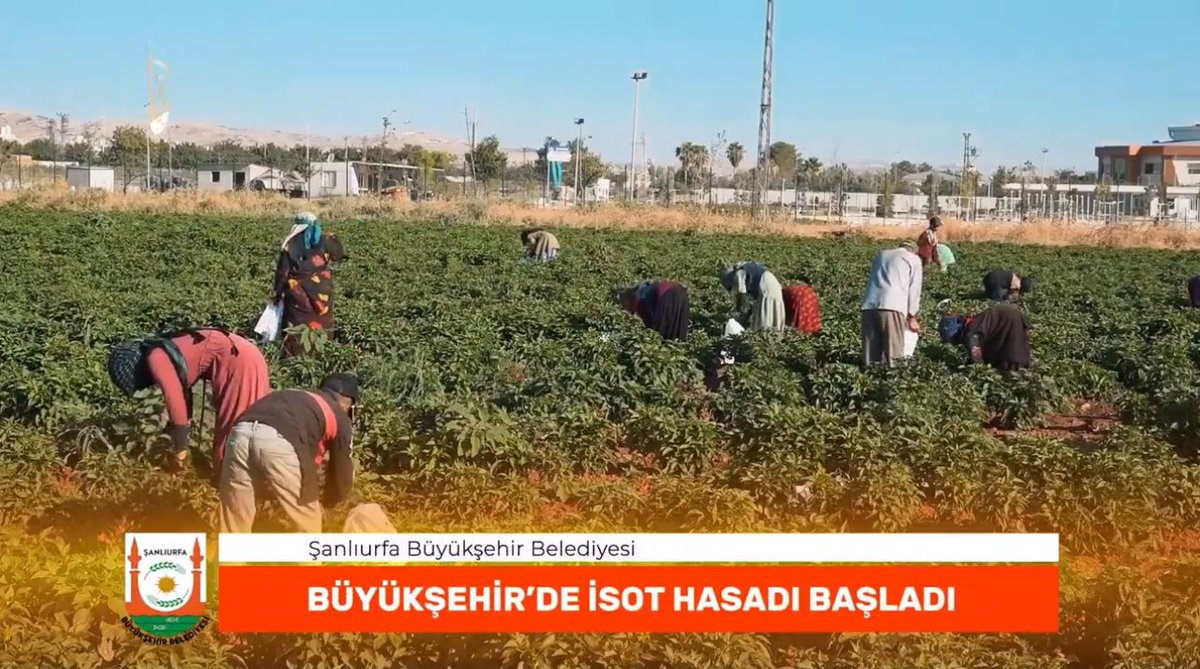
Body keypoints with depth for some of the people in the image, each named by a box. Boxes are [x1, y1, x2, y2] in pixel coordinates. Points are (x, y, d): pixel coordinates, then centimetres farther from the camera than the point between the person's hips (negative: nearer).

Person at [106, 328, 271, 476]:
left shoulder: (155, 359, -11)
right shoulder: (161, 352, 16)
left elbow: (175, 402, -15)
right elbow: (181, 392, 26)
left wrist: (179, 451, -7)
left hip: (238, 363, -10)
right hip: (243, 357, 10)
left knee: (232, 430, 0)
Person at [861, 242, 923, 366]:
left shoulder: (881, 254, 32)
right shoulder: (914, 259, 18)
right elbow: (914, 289, 13)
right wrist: (911, 316, 22)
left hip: (869, 305, 5)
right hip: (891, 306, -5)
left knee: (871, 348, 4)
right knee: (892, 347, -4)